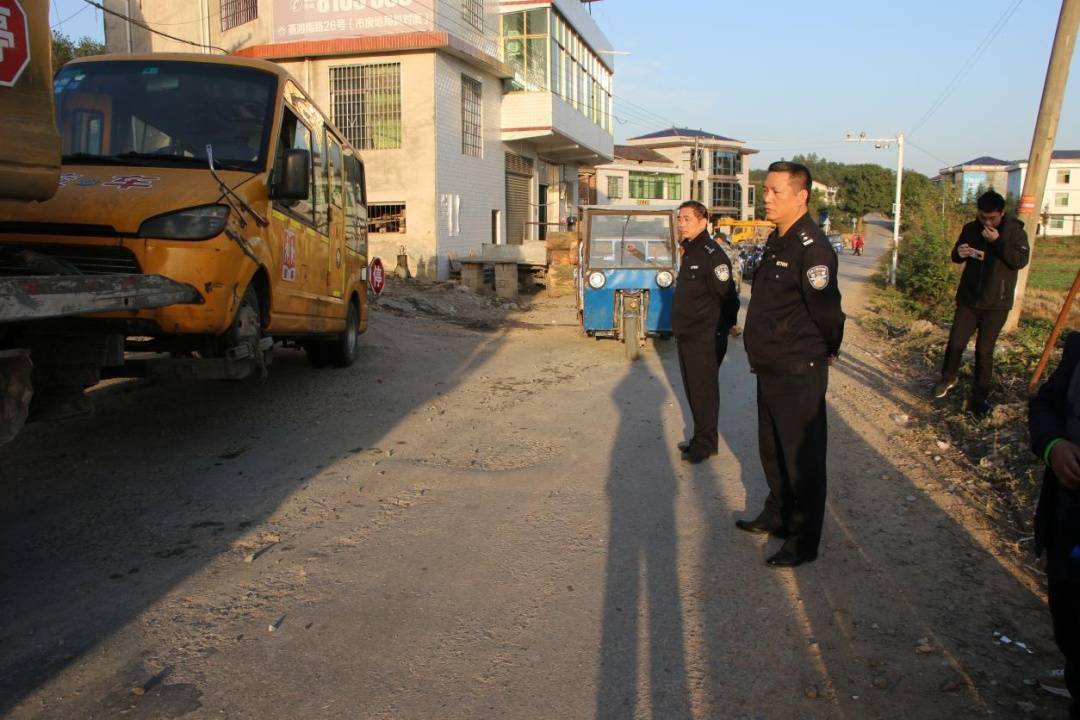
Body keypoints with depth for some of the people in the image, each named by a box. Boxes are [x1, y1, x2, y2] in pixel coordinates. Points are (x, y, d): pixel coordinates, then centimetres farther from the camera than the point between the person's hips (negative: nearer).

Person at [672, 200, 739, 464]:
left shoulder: (712, 254, -18)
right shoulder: (690, 251, 12)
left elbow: (727, 294, -20)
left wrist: (727, 324, -8)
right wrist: (681, 327, 17)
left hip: (705, 338, -9)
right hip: (687, 335, 9)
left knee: (704, 391, 1)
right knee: (692, 388, 16)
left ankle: (705, 443, 12)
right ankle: (701, 437, 29)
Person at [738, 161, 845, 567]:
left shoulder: (811, 248, -21)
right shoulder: (777, 241, 10)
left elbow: (827, 310, -21)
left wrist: (828, 351, -4)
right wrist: (765, 353, 16)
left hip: (798, 374, -10)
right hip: (770, 369, 10)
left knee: (802, 458, 3)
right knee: (772, 451, 22)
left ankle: (803, 540, 16)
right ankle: (777, 515, 39)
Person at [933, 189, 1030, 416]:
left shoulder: (1014, 231, -7)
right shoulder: (971, 229, 2)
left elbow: (1021, 260, -18)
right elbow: (955, 257, 13)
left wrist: (998, 241, -27)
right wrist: (959, 253, -11)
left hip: (996, 304, -3)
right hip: (968, 299, 3)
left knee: (984, 350, 0)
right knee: (955, 343, 4)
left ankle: (979, 397, 12)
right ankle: (948, 378, 30)